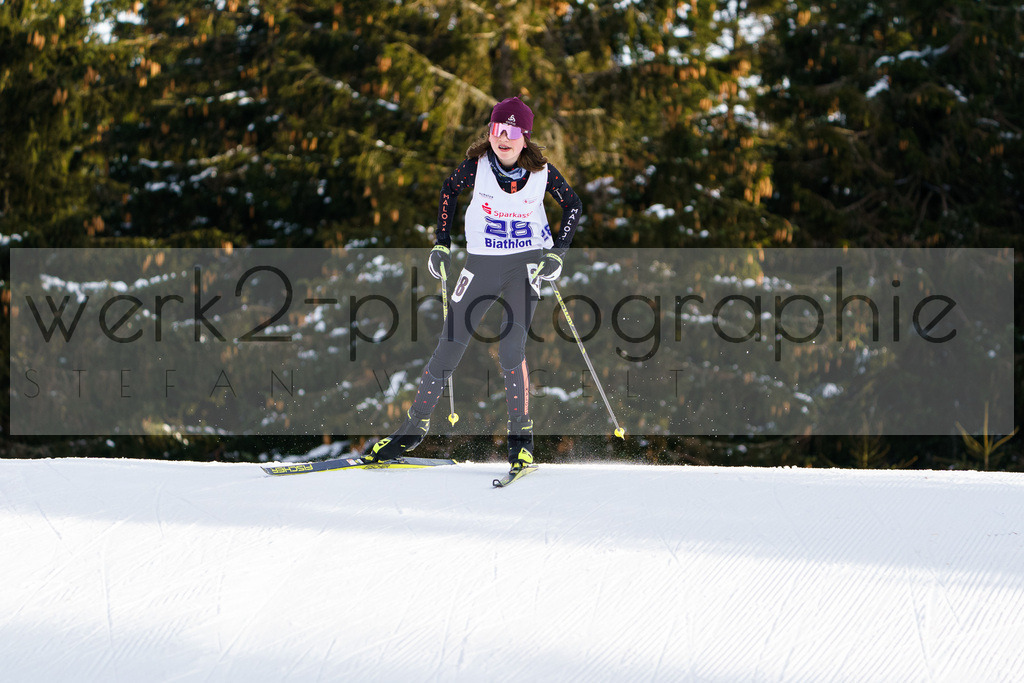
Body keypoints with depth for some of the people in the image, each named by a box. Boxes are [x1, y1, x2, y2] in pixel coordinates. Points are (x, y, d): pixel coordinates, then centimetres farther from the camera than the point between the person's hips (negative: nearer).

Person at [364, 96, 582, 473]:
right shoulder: (477, 165, -10)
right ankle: (415, 427, 14)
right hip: (481, 264, 1)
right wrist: (442, 243, 7)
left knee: (510, 348, -15)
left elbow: (574, 207, 4)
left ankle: (521, 437, -2)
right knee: (450, 346, 1)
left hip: (525, 264, -1)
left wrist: (557, 253, -7)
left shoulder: (542, 172, -11)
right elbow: (449, 191, 10)